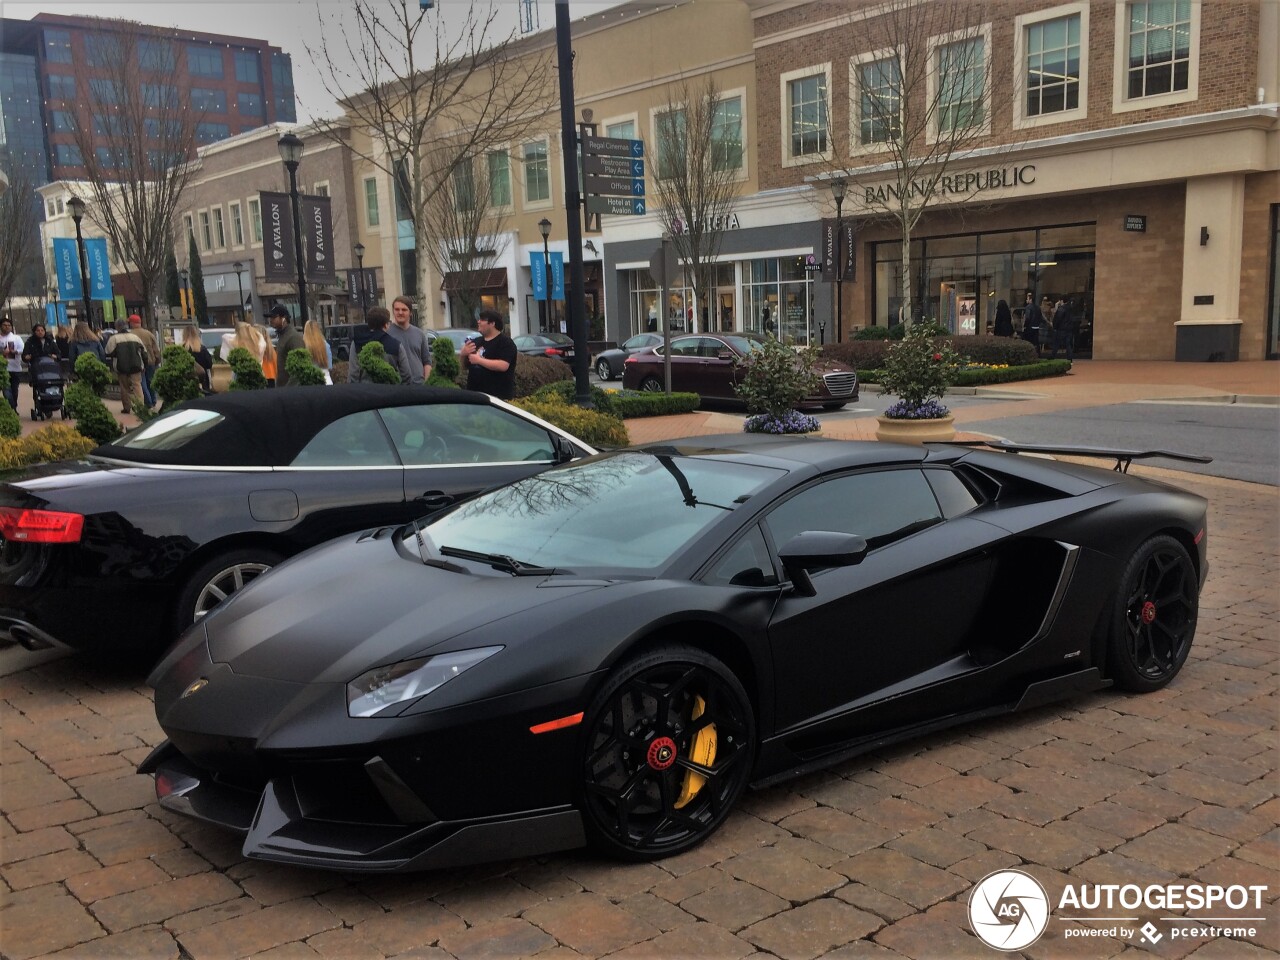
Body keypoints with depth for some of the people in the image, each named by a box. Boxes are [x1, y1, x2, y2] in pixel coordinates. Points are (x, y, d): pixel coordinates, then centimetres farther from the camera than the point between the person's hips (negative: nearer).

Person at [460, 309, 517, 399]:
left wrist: (479, 360, -17)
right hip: (475, 394, 7)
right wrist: (464, 354, -1)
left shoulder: (505, 342, -7)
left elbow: (503, 366, -22)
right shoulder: (476, 342, 15)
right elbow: (465, 366, 21)